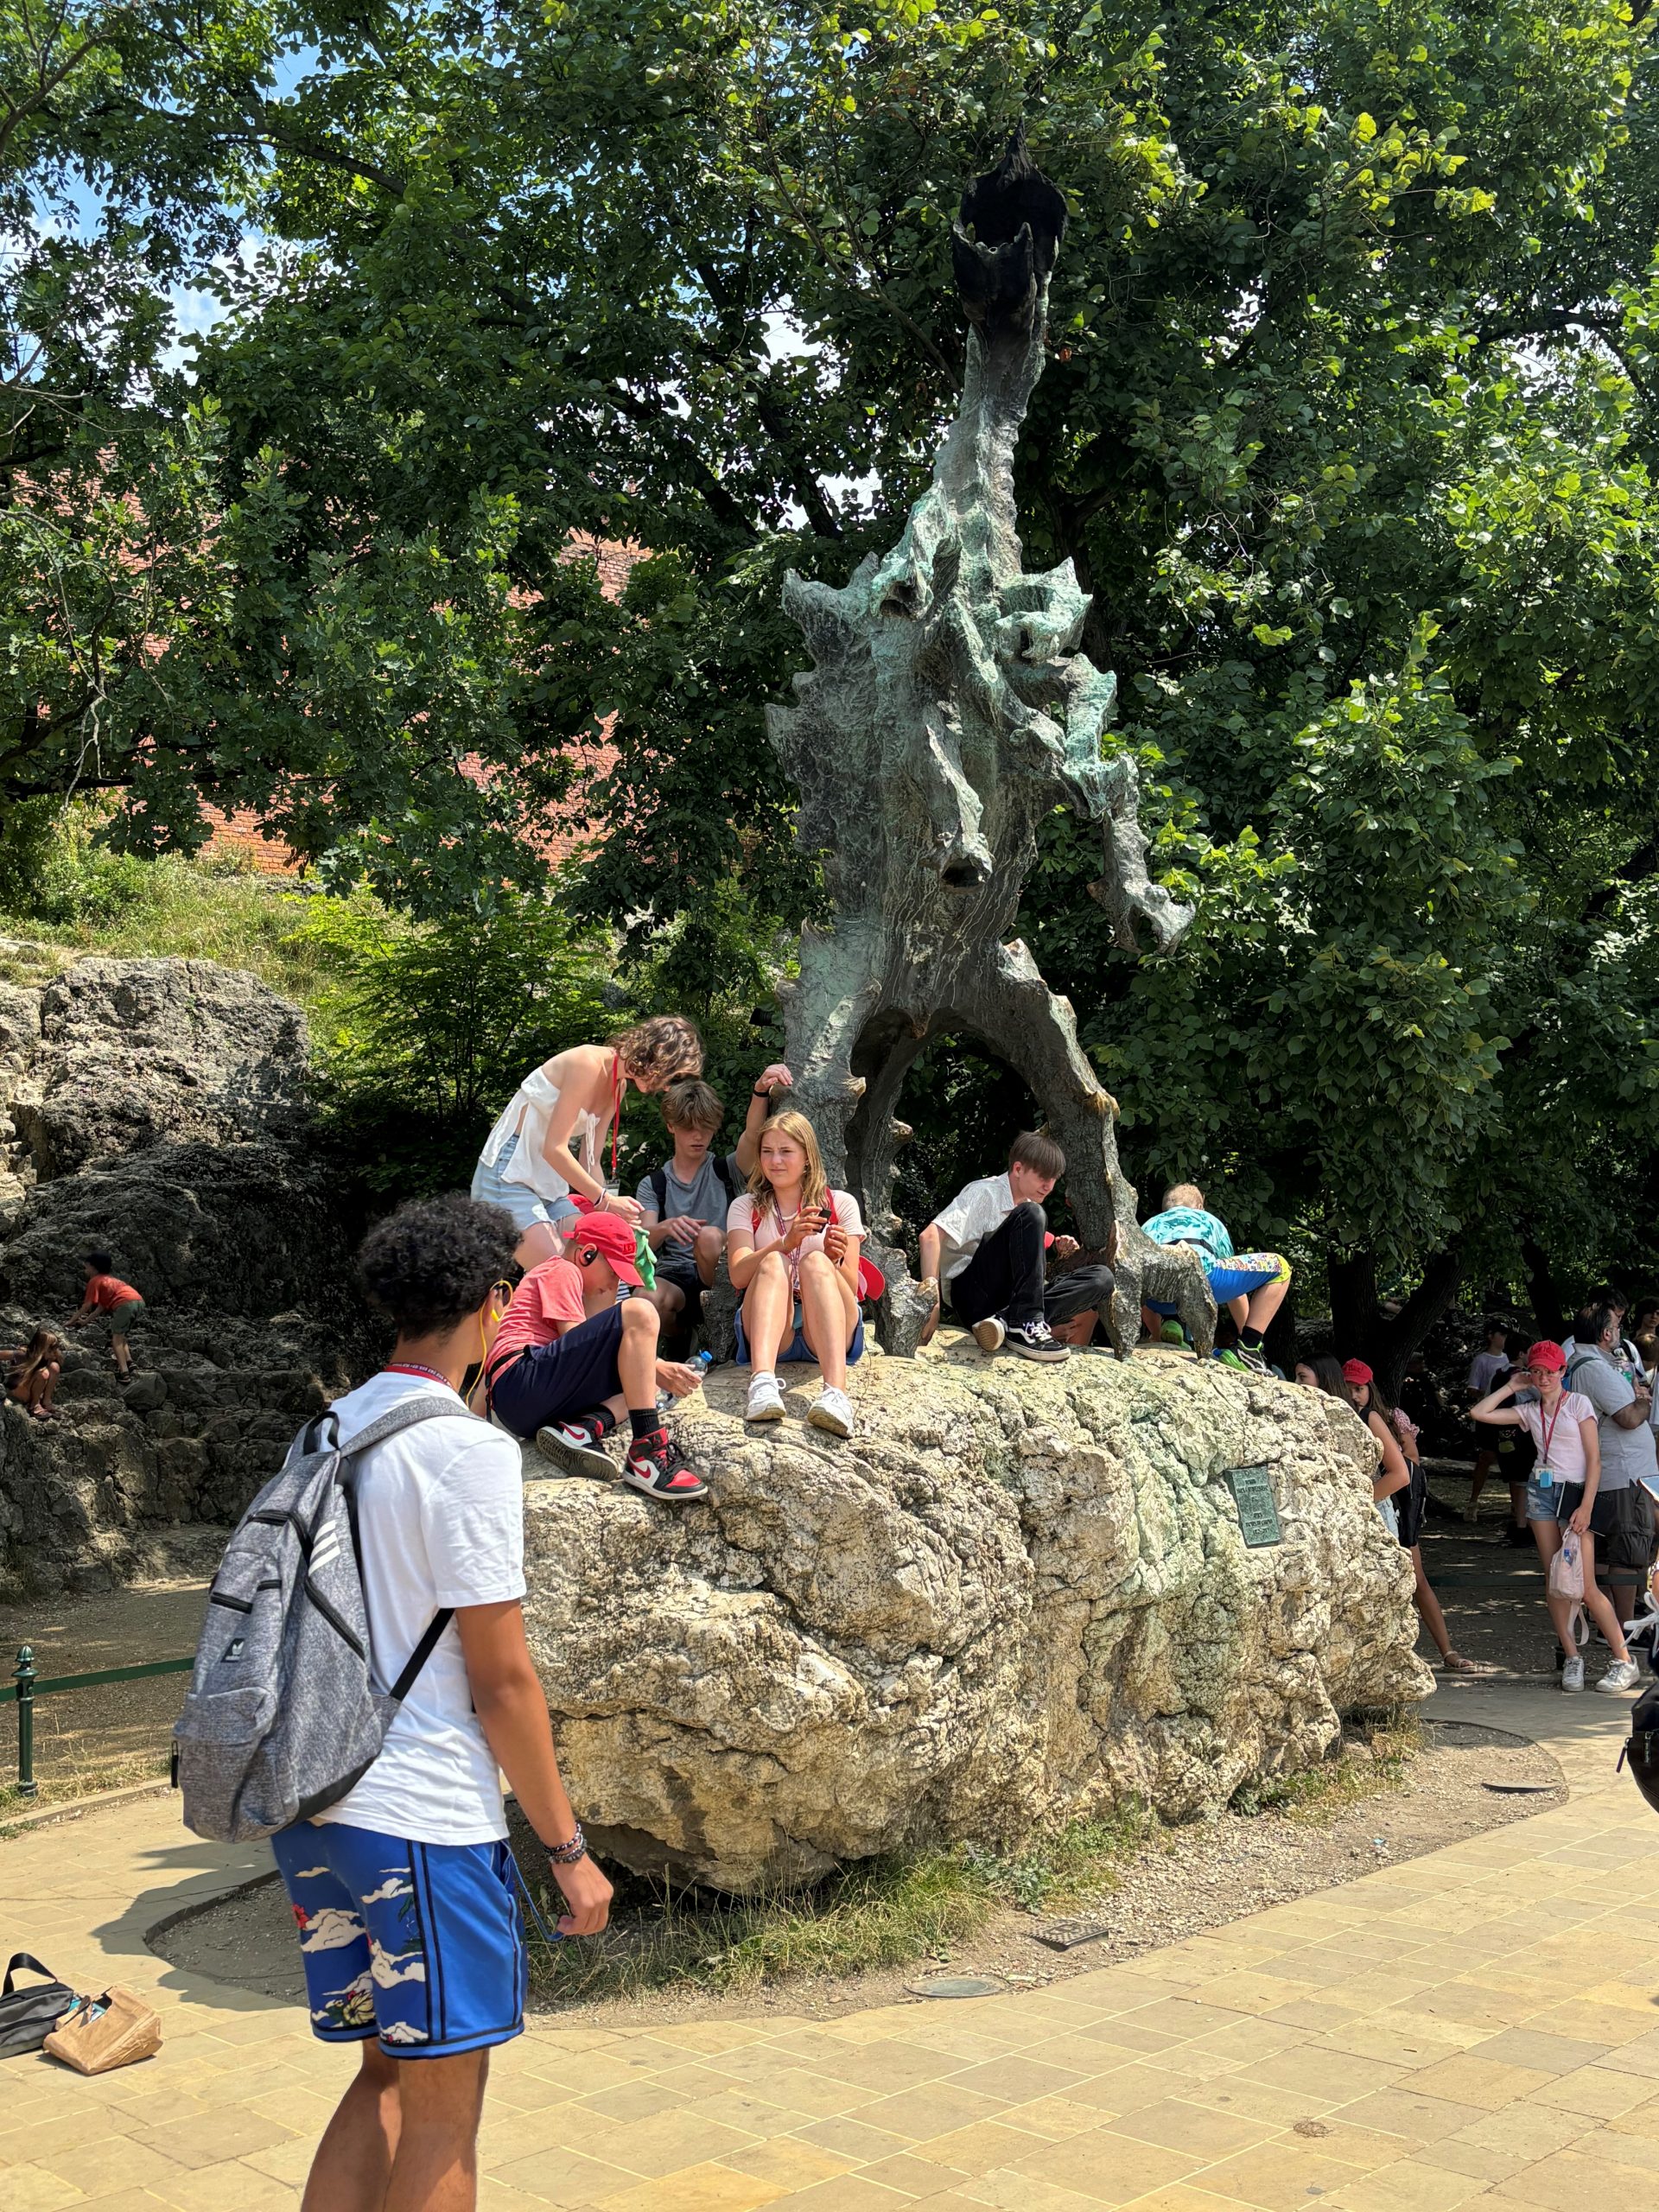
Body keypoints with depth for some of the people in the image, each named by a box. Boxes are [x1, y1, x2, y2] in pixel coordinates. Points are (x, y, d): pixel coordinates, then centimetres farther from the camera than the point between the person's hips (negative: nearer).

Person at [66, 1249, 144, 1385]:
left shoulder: (95, 1281, 10)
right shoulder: (110, 1279, 35)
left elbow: (88, 1305, 6)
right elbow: (102, 1306, 34)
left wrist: (74, 1319, 17)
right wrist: (86, 1321, 39)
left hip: (125, 1303, -8)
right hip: (139, 1301, 8)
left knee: (116, 1338, -1)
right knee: (121, 1335, 25)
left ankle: (124, 1372, -14)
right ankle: (128, 1361, 10)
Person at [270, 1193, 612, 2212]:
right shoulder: (471, 1449, -15)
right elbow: (501, 1680, -15)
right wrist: (568, 1848, -7)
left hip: (311, 1806, 8)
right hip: (424, 1817, -8)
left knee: (390, 2073, 19)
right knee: (444, 2111, 6)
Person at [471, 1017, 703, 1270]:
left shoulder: (618, 1085, 7)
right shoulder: (589, 1063, -19)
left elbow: (590, 1161, 8)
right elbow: (554, 1149, -22)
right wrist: (606, 1200, -18)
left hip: (552, 1187, 9)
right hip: (508, 1178, -9)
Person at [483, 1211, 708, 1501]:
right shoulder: (562, 1270, 6)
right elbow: (577, 1343, -8)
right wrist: (655, 1367, -7)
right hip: (518, 1381, -10)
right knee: (639, 1313, -18)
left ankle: (580, 1430, -15)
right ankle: (648, 1451, -28)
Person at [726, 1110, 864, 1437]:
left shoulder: (840, 1203, 12)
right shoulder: (745, 1207, 14)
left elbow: (850, 1287, 3)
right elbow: (738, 1275, -5)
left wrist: (834, 1262, -21)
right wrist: (785, 1242, -23)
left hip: (826, 1334, 0)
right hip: (766, 1328, 0)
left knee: (815, 1262, -29)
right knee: (773, 1262, -27)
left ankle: (836, 1392, -55)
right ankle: (763, 1384, -55)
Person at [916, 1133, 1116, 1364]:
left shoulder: (1024, 1205, 19)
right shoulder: (984, 1193, -6)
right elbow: (930, 1236, -20)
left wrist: (1055, 1251, 7)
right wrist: (931, 1296, -30)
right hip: (972, 1296, -8)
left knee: (1101, 1279, -12)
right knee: (1030, 1215, -25)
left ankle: (1006, 1321, -28)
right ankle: (1023, 1324, -34)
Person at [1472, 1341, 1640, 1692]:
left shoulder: (1579, 1403, -1)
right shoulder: (1530, 1412, 12)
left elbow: (1594, 1459, -5)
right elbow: (1480, 1413, 7)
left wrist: (1586, 1506, -14)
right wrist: (1512, 1386, 9)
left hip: (1574, 1493, -5)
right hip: (1541, 1492, 5)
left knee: (1585, 1587, -10)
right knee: (1556, 1584, 3)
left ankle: (1624, 1662, -2)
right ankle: (1573, 1659, 9)